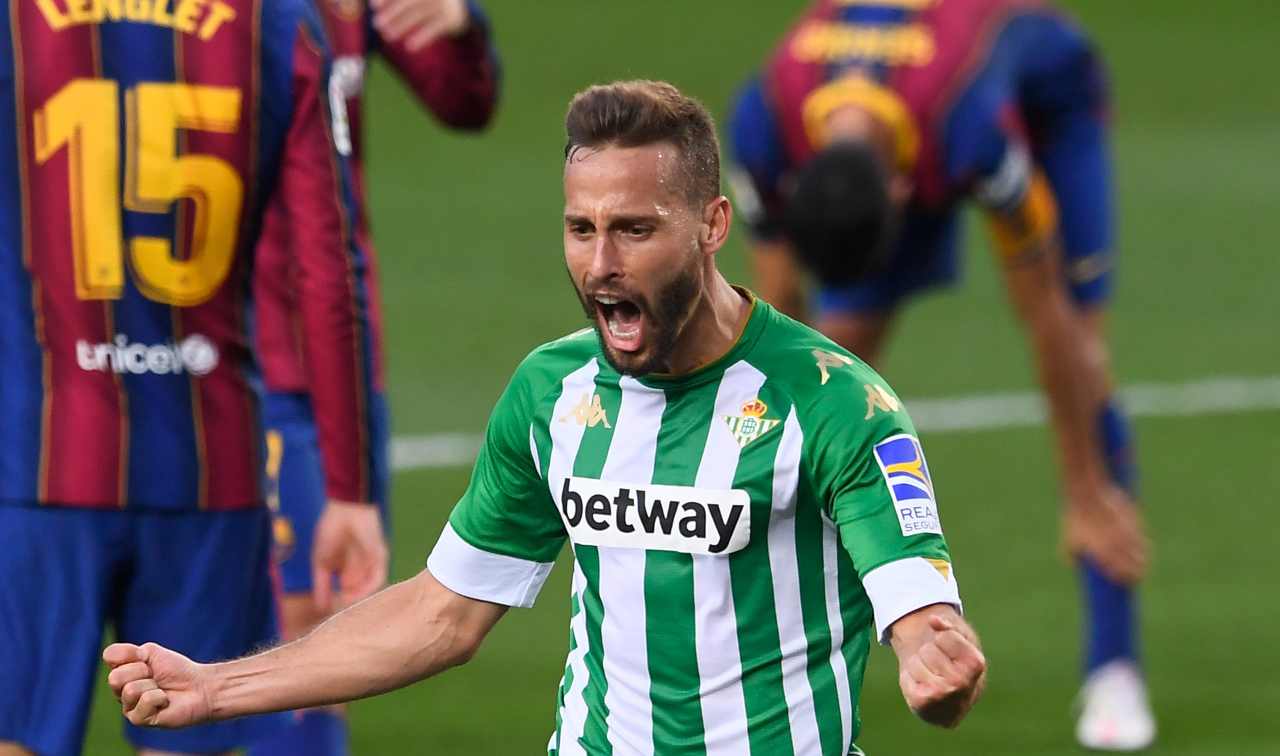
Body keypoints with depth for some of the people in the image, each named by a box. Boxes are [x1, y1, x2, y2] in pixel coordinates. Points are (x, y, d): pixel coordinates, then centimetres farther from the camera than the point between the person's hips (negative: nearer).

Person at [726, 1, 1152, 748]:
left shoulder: (977, 128, -47)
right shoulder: (764, 126, -37)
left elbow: (1046, 320, -34)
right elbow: (779, 310, -21)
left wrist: (1087, 497, -25)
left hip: (1046, 89, -3)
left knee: (1082, 358, -15)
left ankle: (1114, 672, -13)